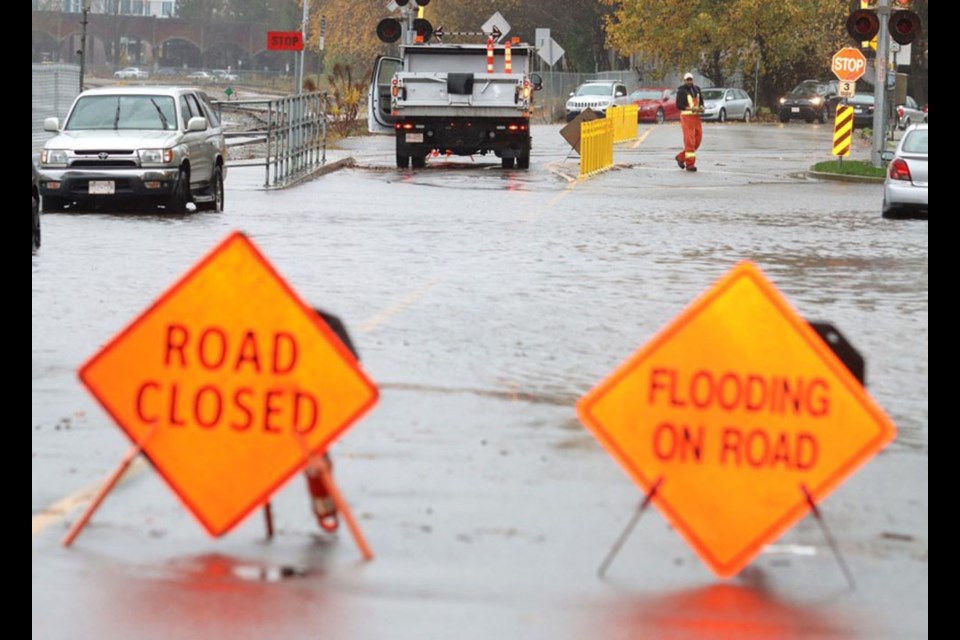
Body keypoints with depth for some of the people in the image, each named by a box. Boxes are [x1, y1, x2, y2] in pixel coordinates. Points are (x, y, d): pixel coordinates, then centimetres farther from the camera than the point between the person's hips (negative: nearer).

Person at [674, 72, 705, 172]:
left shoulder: (696, 89, 13)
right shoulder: (681, 91, -5)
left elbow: (701, 100, 22)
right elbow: (679, 105, -10)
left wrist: (701, 107, -1)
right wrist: (691, 109, -19)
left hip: (696, 117, 7)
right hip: (686, 116, -7)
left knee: (697, 140, 8)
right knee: (689, 140, -11)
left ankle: (681, 157, 23)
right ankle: (690, 164, -10)